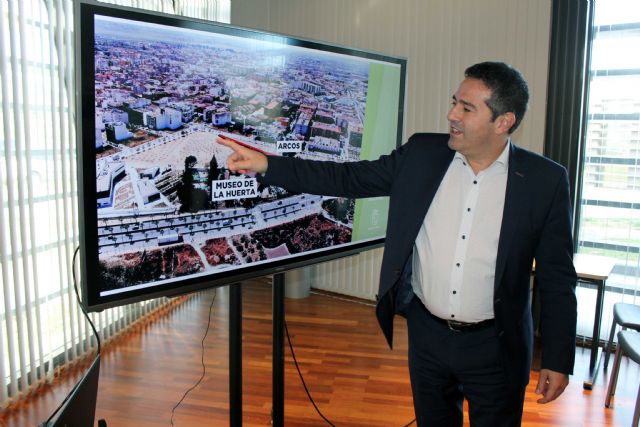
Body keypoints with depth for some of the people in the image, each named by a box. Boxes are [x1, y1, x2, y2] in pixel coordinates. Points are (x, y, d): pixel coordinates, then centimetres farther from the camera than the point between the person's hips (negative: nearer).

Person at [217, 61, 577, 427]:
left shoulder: (545, 180, -11)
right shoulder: (422, 153, -5)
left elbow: (557, 277, -6)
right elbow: (350, 178, -4)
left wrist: (559, 360, -5)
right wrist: (267, 165, -11)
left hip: (495, 346, -2)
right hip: (427, 332, 3)